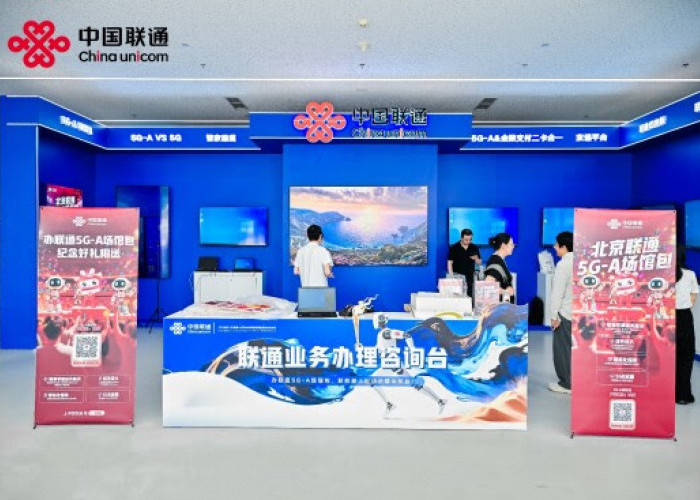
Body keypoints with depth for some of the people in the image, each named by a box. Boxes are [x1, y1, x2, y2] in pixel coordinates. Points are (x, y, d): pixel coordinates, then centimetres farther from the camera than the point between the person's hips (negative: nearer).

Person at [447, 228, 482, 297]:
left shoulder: (474, 248, 6)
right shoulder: (454, 248, -4)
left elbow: (479, 263, 11)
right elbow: (449, 263, -3)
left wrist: (476, 259, -12)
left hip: (470, 278, 3)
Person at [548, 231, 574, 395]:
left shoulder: (563, 265, -15)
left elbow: (557, 292, -16)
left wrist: (554, 315, -11)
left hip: (565, 313, -7)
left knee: (562, 349, 4)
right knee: (570, 348, 16)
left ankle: (566, 384, 11)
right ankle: (573, 381, 23)